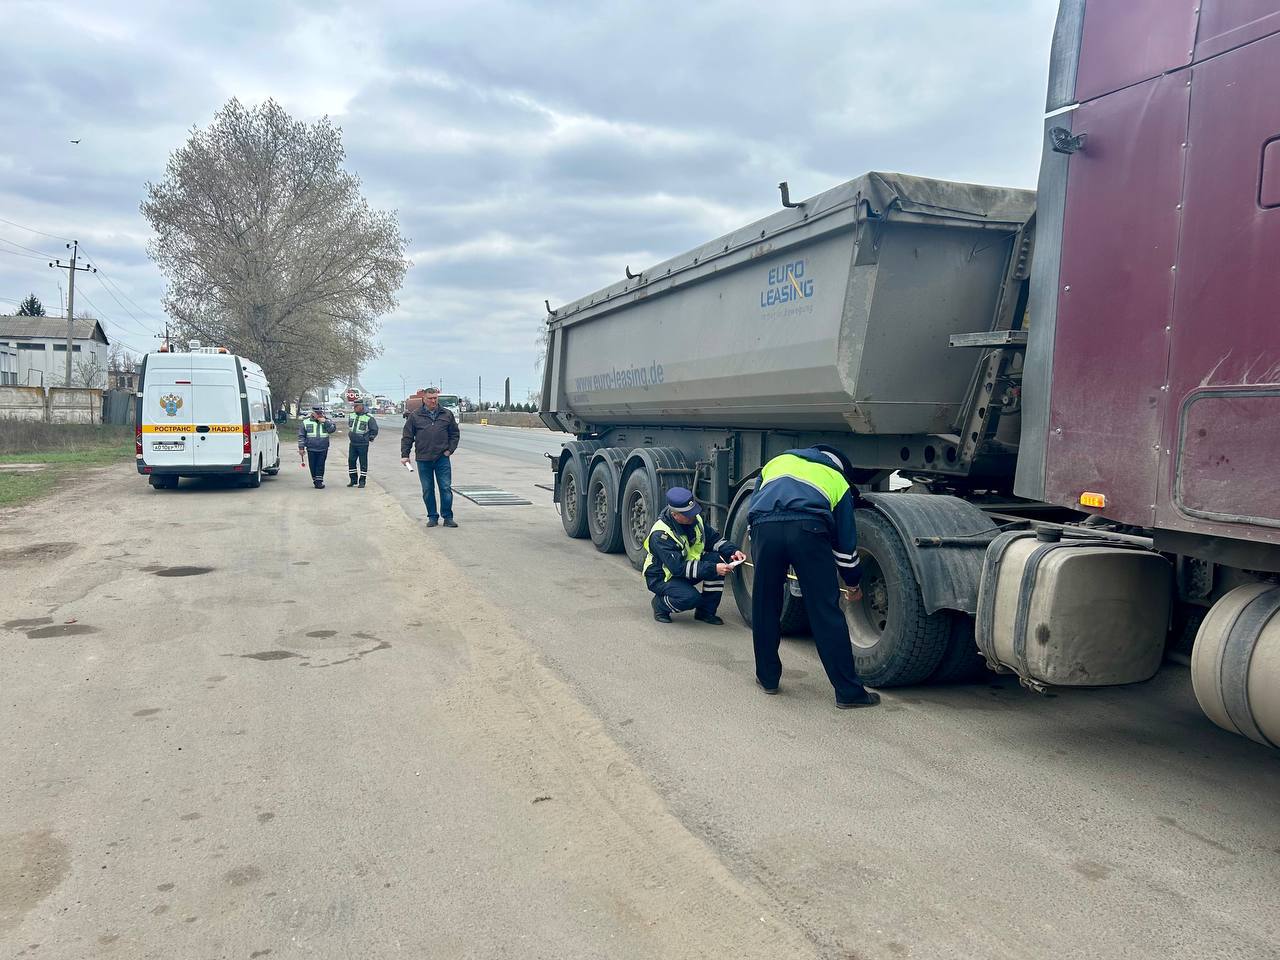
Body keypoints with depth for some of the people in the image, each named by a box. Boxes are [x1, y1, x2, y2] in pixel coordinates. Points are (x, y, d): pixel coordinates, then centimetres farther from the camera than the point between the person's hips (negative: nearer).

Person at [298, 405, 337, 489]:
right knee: (313, 466, 5)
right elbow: (301, 436, 6)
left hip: (323, 449, 0)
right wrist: (301, 448, 1)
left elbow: (333, 429, -11)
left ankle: (319, 481, 3)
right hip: (311, 449, 0)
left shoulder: (327, 421, 6)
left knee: (320, 466, -2)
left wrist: (325, 422, -19)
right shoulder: (306, 422, 4)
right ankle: (315, 481, 16)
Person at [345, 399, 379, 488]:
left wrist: (370, 438, -2)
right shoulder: (352, 415, 5)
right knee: (351, 461, 7)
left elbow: (374, 430, -3)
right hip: (352, 444, 6)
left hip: (363, 445, -5)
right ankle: (353, 479, 18)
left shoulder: (368, 417, -12)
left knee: (363, 463, 1)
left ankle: (362, 481, 9)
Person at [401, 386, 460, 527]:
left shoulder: (447, 414, 8)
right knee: (427, 490, 6)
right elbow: (407, 437, 7)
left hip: (442, 459, 0)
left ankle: (448, 517, 6)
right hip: (423, 460, 0)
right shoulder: (414, 416, 5)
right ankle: (432, 517, 16)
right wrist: (404, 455, 1)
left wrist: (450, 450, 3)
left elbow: (455, 434, 14)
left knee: (446, 488, -2)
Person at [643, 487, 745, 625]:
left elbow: (714, 539, 2)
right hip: (663, 577, -7)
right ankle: (660, 604, 0)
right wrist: (713, 569, -39)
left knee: (717, 558, -18)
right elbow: (678, 568, -34)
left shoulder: (695, 518, -7)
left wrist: (733, 551, -18)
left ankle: (706, 611, -6)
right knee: (690, 597, -35)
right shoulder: (660, 535, -29)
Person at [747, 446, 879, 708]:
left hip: (764, 527, 2)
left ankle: (767, 679, 28)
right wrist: (852, 584, 43)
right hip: (808, 528, -2)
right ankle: (849, 692, 10)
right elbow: (845, 541, 30)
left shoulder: (777, 462, 37)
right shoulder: (837, 479, 30)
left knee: (765, 608, 18)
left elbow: (753, 505, 32)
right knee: (826, 613, 5)